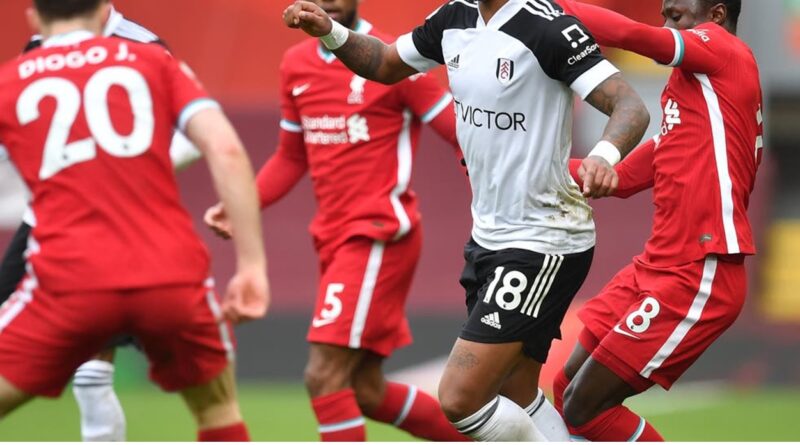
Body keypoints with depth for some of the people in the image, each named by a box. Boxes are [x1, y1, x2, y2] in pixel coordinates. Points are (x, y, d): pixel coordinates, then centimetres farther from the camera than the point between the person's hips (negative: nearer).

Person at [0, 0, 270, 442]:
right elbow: (225, 149, 2)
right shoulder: (156, 62, 15)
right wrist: (252, 264, 2)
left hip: (69, 281, -2)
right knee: (217, 406, 25)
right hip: (173, 277, 2)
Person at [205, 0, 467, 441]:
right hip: (334, 237, 8)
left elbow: (464, 136, -9)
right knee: (366, 392, 11)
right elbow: (292, 158, 21)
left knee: (325, 375, -15)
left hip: (380, 235, -8)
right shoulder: (296, 65, 11)